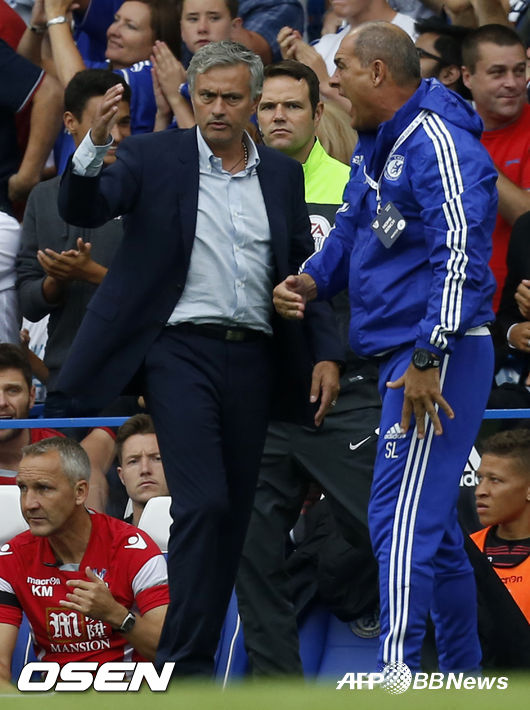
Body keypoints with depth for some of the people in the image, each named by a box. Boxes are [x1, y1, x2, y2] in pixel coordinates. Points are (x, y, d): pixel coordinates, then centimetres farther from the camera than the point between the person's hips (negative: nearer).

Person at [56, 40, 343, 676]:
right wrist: (94, 143, -30)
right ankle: (187, 668, -14)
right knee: (203, 504, -16)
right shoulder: (154, 157, 1)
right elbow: (82, 209, -12)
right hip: (181, 351, -5)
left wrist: (326, 353, 6)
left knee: (233, 514, 6)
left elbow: (303, 271, 16)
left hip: (252, 358, 5)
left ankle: (194, 652, 14)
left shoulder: (281, 174, 13)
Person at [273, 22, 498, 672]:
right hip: (401, 353, 11)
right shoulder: (375, 147, 16)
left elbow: (460, 253, -23)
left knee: (401, 520, -16)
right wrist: (311, 281, 4)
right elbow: (352, 227, 26)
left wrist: (429, 359, -26)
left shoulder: (436, 142, -15)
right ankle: (462, 677, 24)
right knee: (430, 523, 15)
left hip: (437, 354, -11)